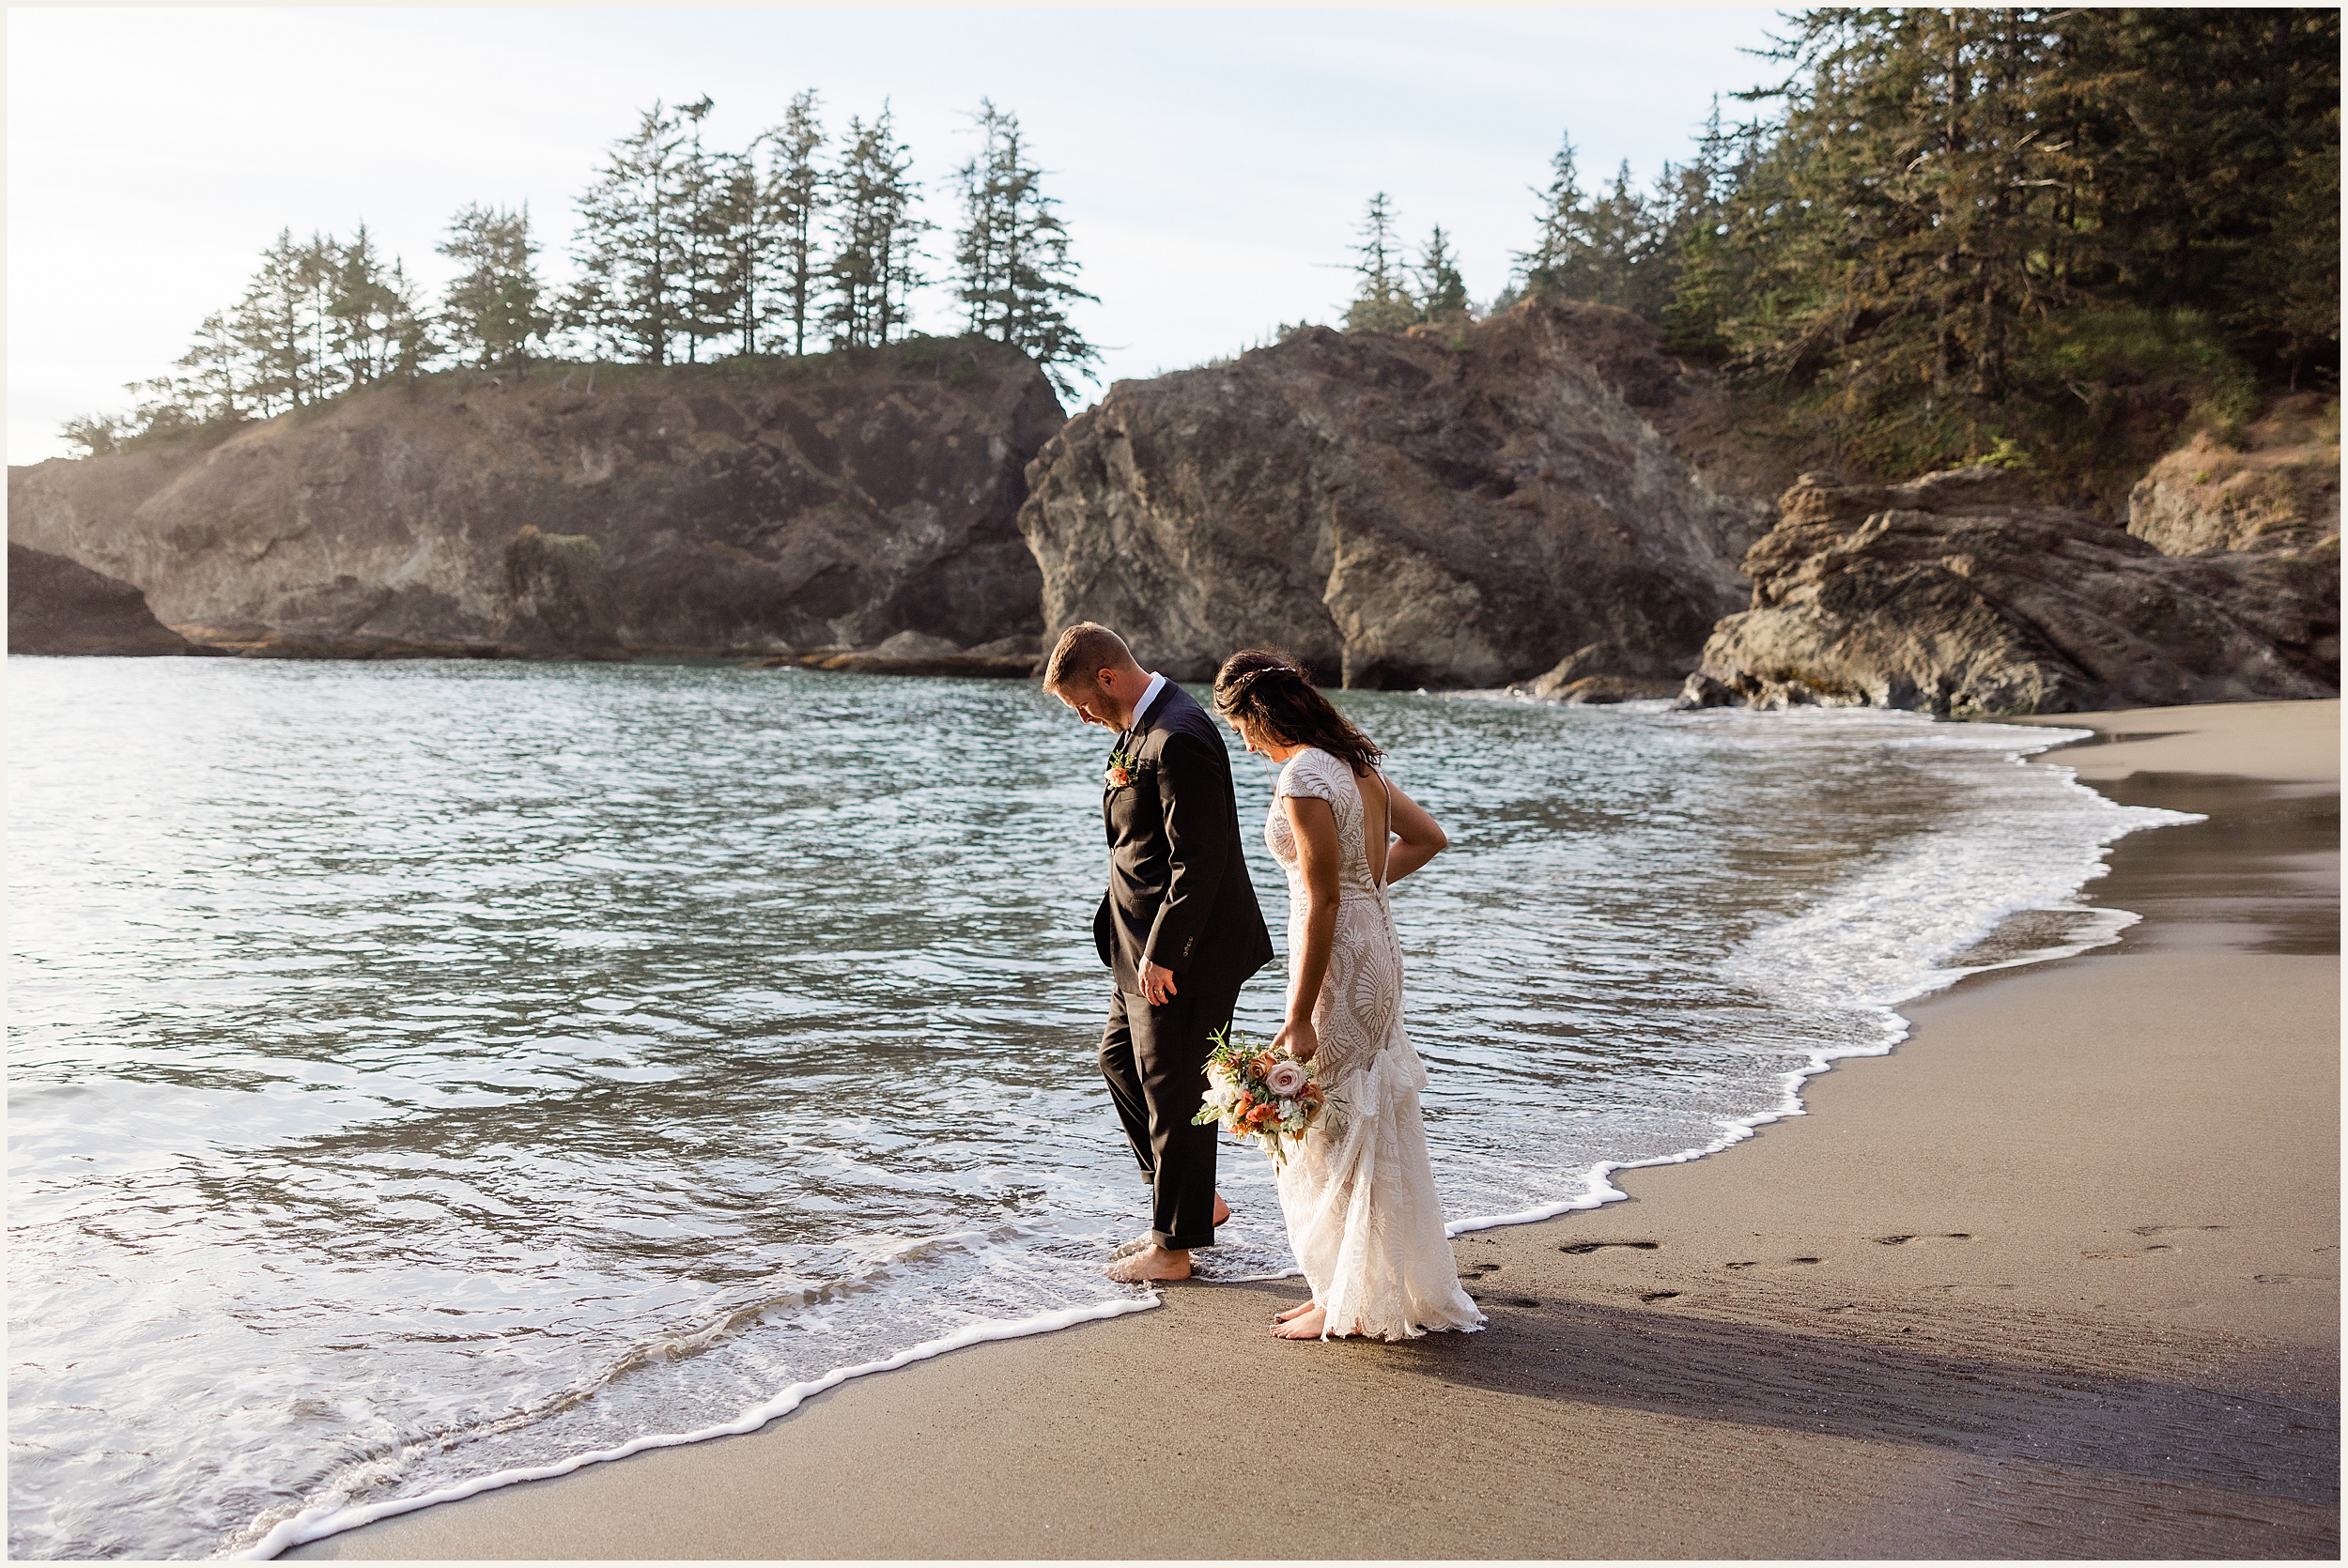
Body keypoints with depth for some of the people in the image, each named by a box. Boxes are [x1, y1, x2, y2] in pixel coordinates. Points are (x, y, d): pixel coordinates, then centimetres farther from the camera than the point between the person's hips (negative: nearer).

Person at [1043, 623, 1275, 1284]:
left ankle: (1173, 1246, 16)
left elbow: (1198, 862, -25)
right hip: (1149, 941, 11)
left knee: (1173, 1089, 1)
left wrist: (1161, 953, -20)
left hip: (1184, 952, -11)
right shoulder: (1144, 725, 9)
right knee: (1119, 1056, 20)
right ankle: (1195, 1199, 32)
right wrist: (1143, 947, 15)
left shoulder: (1178, 740, -23)